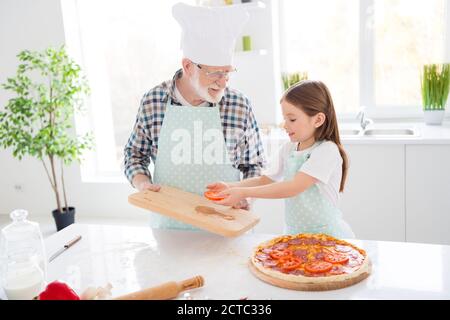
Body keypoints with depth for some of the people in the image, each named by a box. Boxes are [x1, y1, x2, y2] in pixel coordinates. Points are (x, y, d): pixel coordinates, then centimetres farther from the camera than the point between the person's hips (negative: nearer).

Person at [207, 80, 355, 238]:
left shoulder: (327, 150, -14)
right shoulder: (287, 149, 7)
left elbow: (293, 187, -22)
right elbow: (267, 179, 14)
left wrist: (244, 192, -24)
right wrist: (231, 187, -2)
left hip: (326, 233, -5)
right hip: (294, 231, 5)